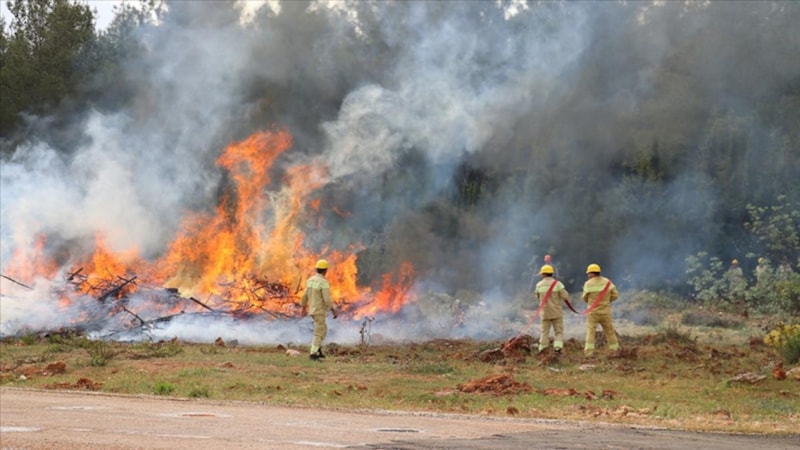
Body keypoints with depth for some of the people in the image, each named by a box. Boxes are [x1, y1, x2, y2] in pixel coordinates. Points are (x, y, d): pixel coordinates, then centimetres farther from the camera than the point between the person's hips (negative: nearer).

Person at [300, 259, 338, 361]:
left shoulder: (310, 280, 4)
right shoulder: (324, 282, -21)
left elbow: (305, 296, 12)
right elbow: (327, 299, -24)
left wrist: (304, 309, 24)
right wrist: (334, 311, -15)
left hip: (312, 310, 8)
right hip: (320, 311, -8)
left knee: (323, 329, 21)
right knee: (318, 333, 0)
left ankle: (317, 349, 17)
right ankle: (313, 354, 1)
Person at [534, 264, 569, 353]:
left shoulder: (539, 285, 1)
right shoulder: (557, 283, -8)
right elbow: (565, 296, -12)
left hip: (545, 313, 2)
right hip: (556, 312, -2)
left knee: (545, 332, 9)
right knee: (558, 332, 5)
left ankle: (542, 351, 5)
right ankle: (557, 348, -13)